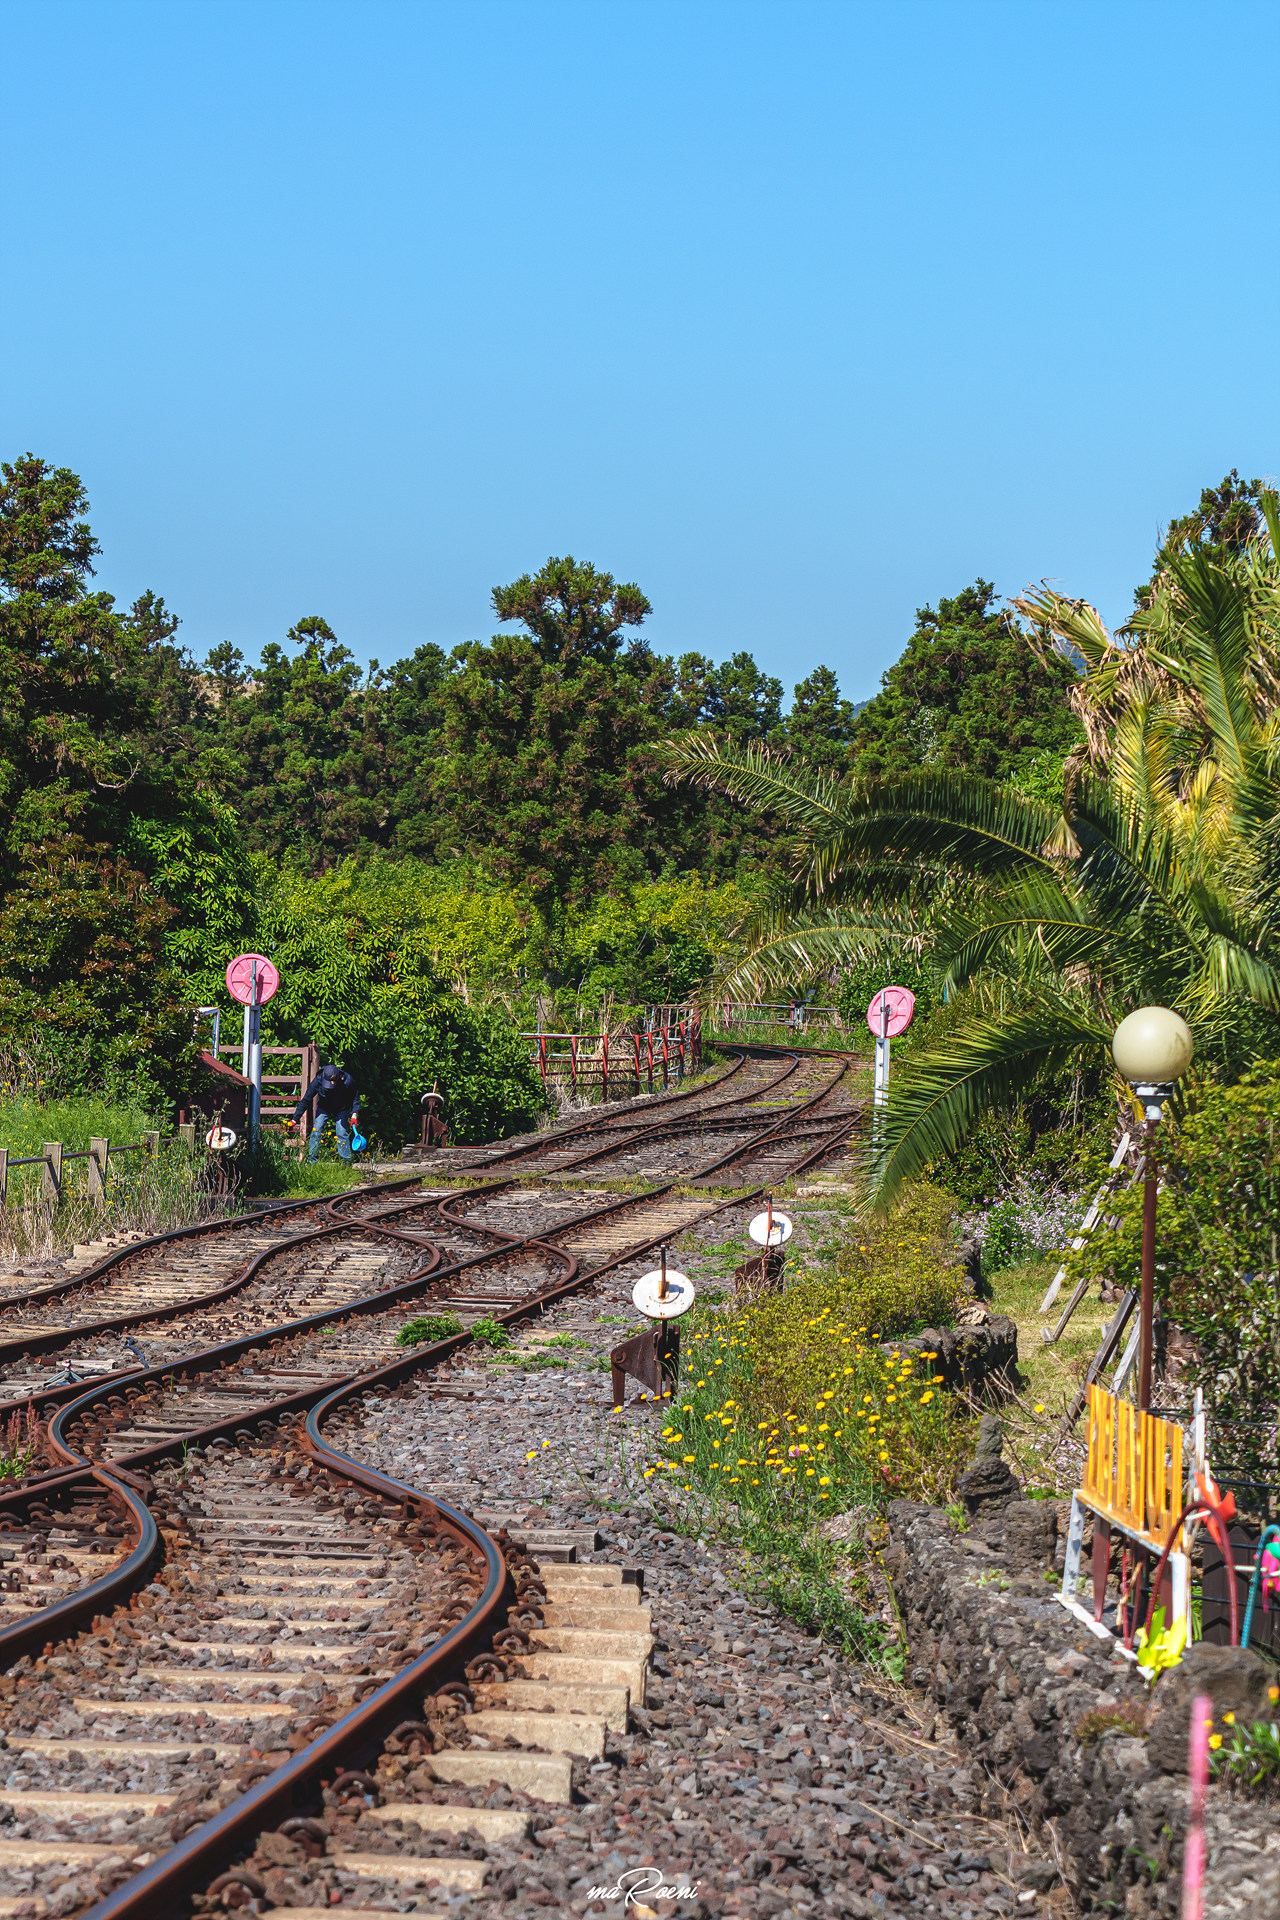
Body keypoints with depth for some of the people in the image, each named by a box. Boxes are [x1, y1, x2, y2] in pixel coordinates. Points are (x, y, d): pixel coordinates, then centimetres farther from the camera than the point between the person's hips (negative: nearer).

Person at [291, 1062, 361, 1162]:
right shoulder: (318, 1081, -30)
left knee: (342, 1133, -12)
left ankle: (346, 1161, 0)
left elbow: (355, 1098, -12)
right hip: (324, 1108, 1)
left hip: (341, 1110, -1)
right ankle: (311, 1159, -3)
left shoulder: (347, 1081, -31)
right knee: (316, 1130, -12)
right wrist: (294, 1120, -21)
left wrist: (354, 1115, -25)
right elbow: (305, 1100, -21)